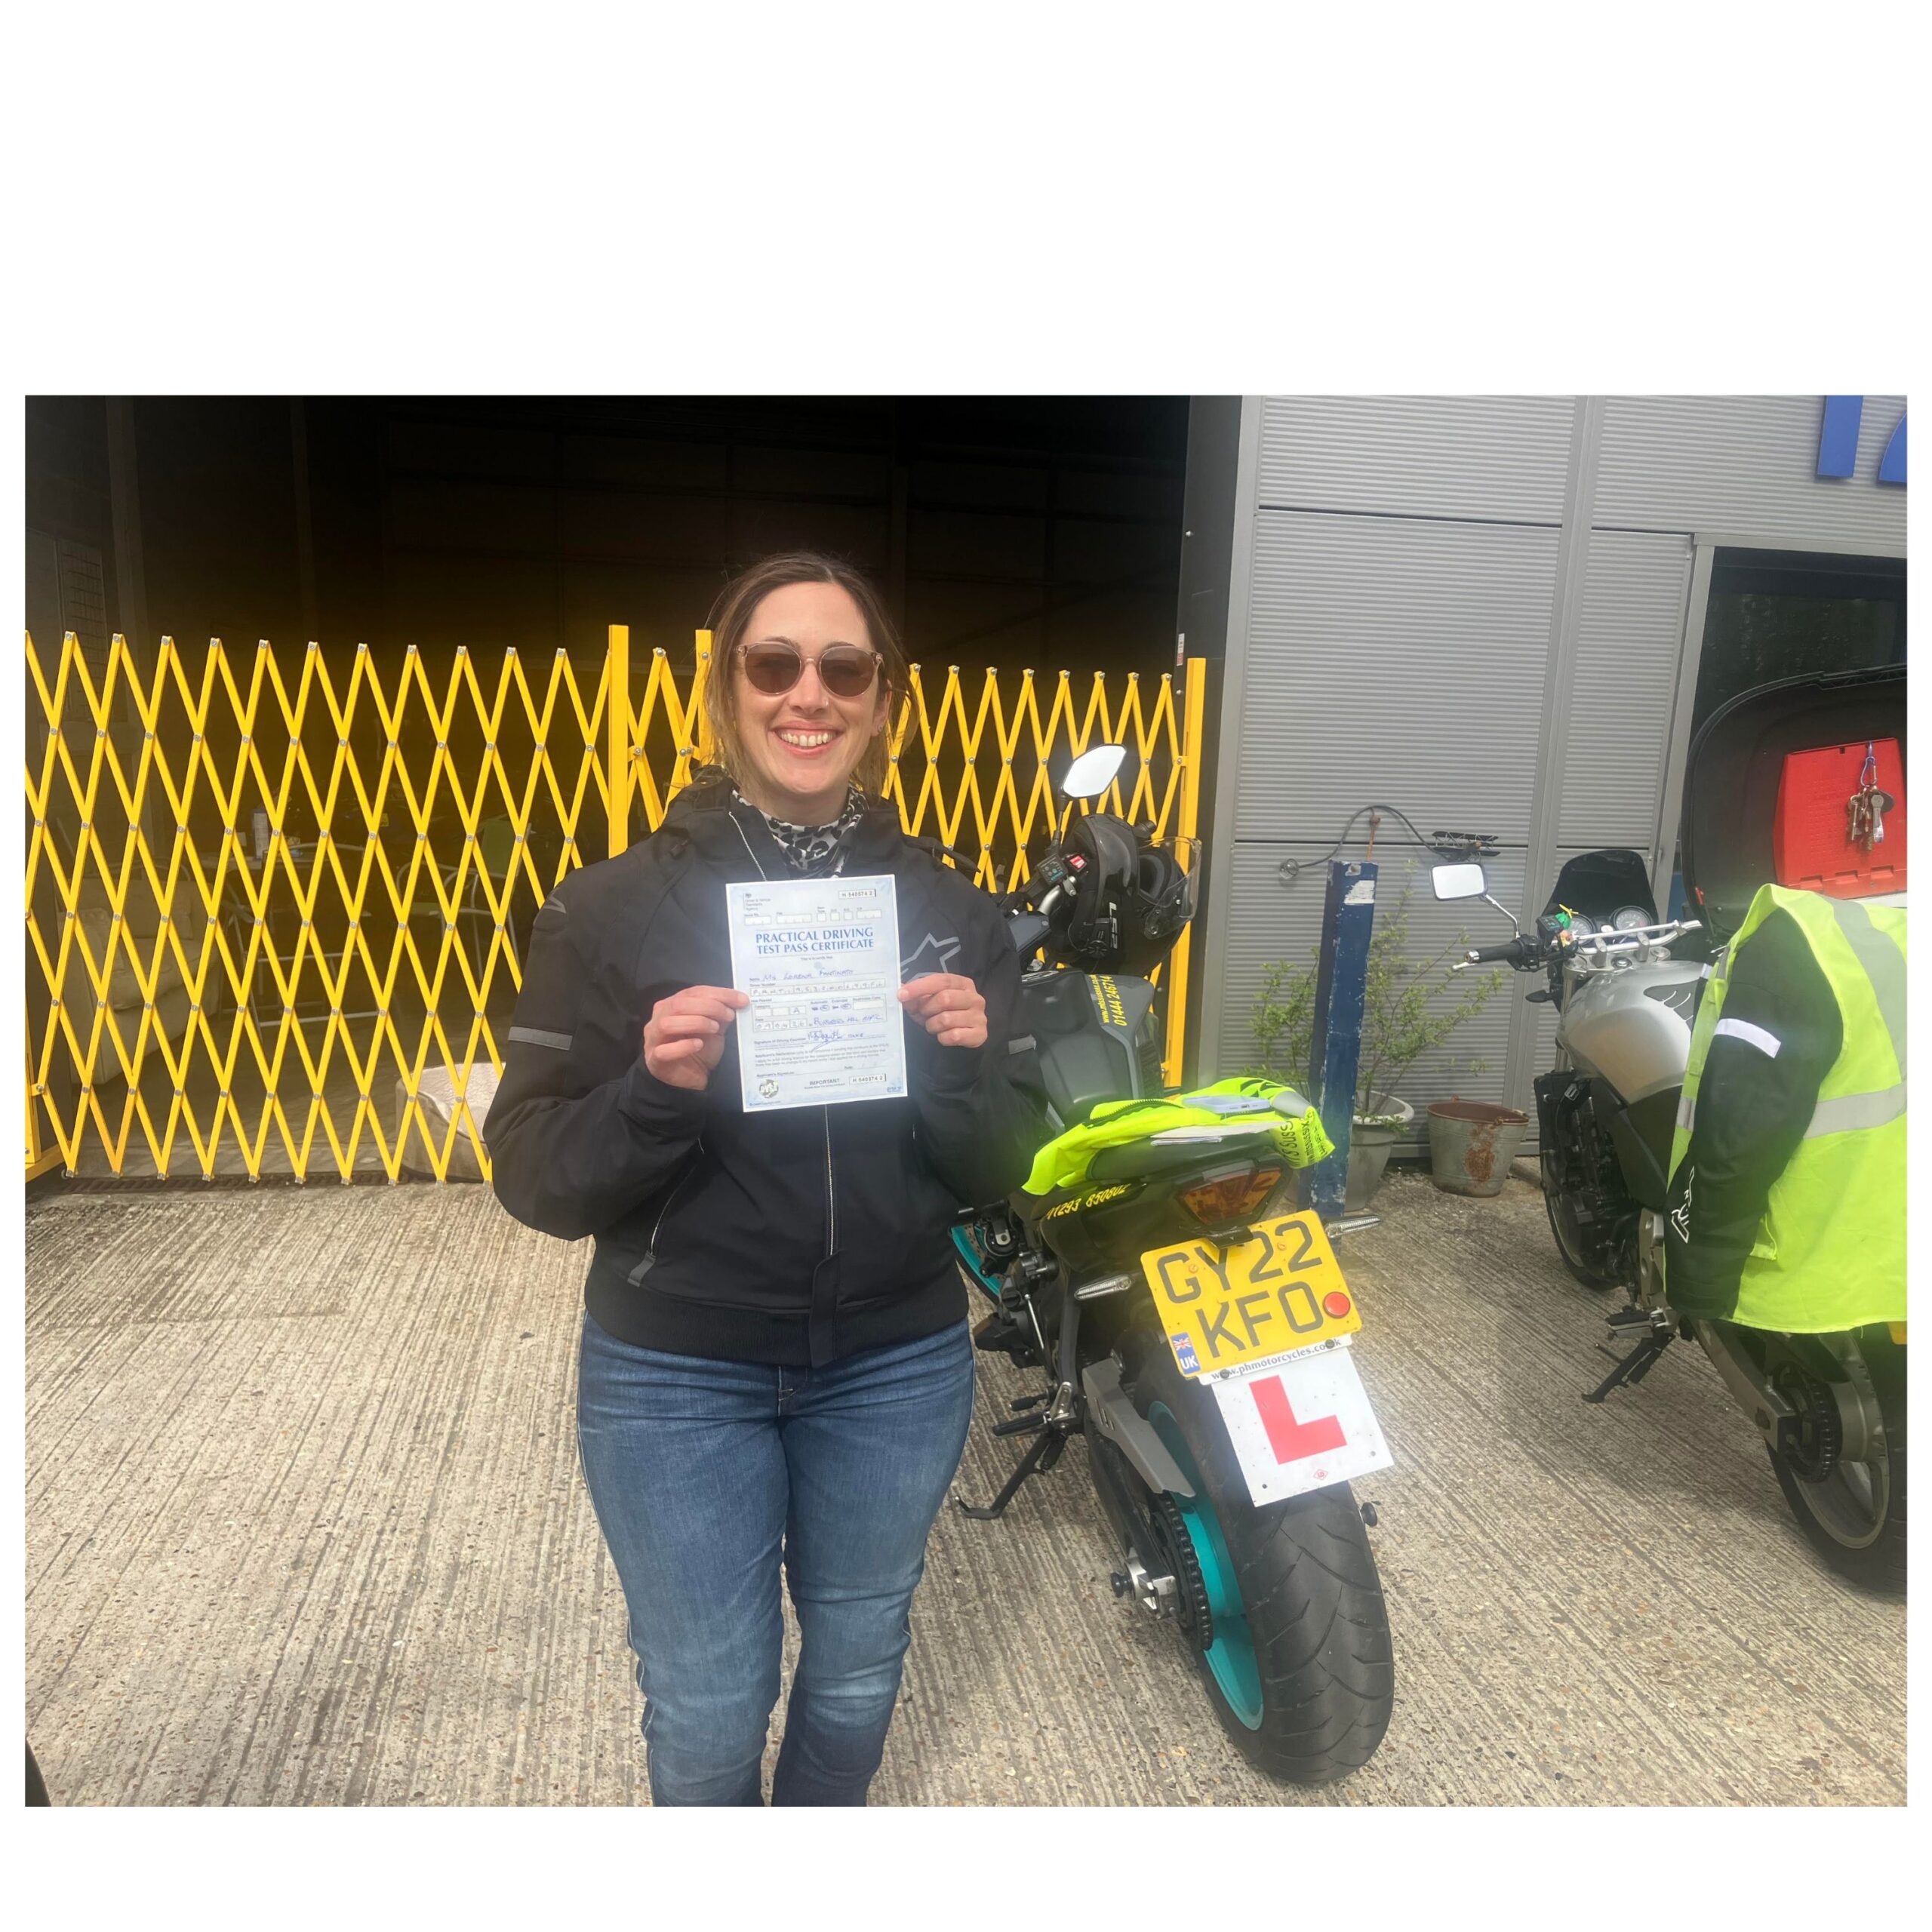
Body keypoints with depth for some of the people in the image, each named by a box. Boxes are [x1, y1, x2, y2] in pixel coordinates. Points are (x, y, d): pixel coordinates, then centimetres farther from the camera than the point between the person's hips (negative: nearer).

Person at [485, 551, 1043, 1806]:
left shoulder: (949, 910, -3)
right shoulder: (618, 907, -9)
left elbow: (996, 1178, -1)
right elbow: (535, 1180, -9)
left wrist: (967, 1069, -21)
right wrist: (656, 1089, -27)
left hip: (898, 1370, 2)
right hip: (675, 1379, -1)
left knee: (856, 1673, 22)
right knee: (708, 1713, 14)